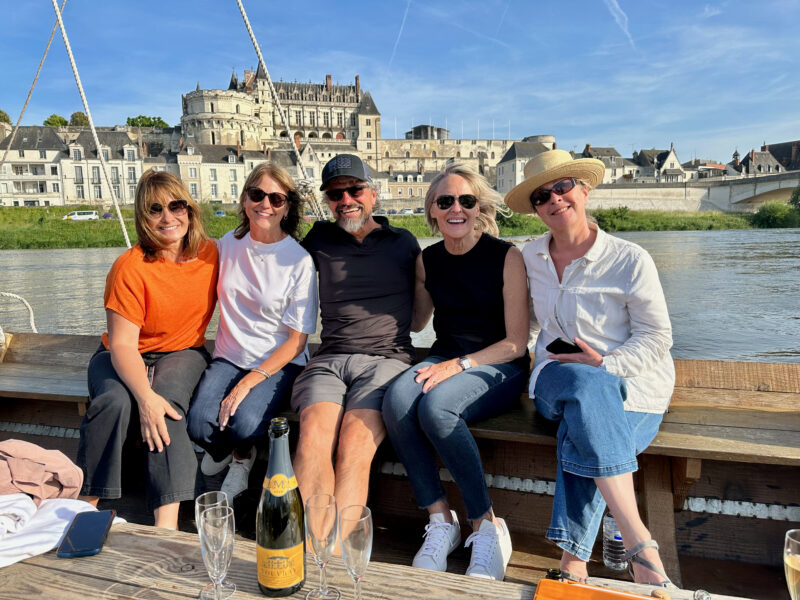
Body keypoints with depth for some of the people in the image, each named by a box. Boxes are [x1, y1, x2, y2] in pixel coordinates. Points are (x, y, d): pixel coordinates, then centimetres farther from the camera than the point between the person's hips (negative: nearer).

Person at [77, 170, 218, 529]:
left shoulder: (210, 254, -5)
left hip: (182, 353, 2)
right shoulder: (131, 267, -17)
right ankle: (86, 504, -16)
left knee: (167, 403, -30)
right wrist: (145, 396, -36)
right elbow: (122, 344, -20)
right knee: (115, 401, -33)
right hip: (124, 358, -1)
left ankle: (166, 521, -35)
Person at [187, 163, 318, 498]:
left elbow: (297, 341, -10)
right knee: (199, 425, -21)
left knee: (243, 425, -28)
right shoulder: (228, 245, 2)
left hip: (279, 364, -3)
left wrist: (248, 383, -18)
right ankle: (233, 454, 16)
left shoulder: (299, 261, -11)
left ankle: (241, 453, 12)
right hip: (229, 358, 4)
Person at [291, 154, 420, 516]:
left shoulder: (404, 242, 20)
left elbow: (420, 310, 29)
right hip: (329, 359, 1)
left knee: (355, 442, -27)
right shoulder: (320, 238, 20)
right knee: (314, 434, -28)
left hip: (386, 359, -1)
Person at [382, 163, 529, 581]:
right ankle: (440, 522, -16)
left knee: (436, 407, -34)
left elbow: (516, 342, -8)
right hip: (444, 361, 5)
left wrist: (460, 364, -18)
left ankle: (488, 527, -16)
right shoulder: (428, 260, 9)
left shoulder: (506, 257, -5)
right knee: (397, 400, -28)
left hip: (498, 368, -4)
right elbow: (415, 321, 24)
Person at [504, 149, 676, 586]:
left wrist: (605, 364, -17)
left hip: (630, 384, -1)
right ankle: (641, 548, -37)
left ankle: (574, 561, -25)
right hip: (559, 377, 2)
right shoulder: (529, 259, 11)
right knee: (587, 389, -36)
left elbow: (657, 336, -1)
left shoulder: (630, 259, -1)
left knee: (580, 434, -35)